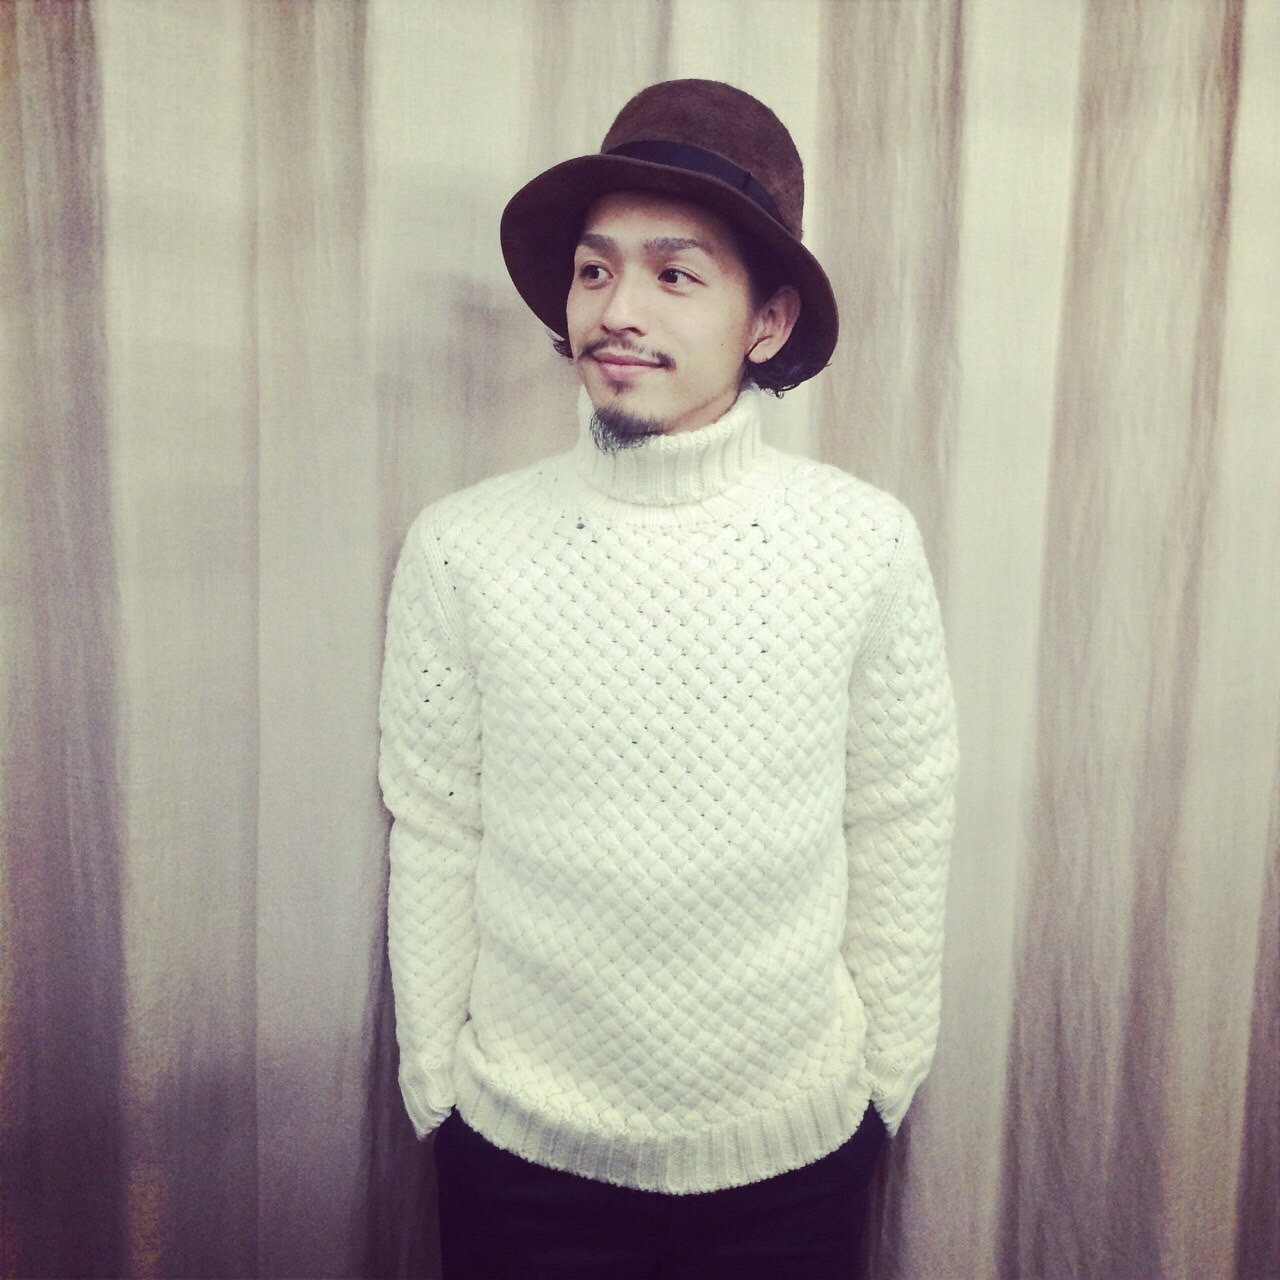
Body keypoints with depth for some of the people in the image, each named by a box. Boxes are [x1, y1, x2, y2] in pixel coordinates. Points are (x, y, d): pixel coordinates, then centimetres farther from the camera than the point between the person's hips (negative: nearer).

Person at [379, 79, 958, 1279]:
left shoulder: (868, 543, -12)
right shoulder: (460, 548, -13)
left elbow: (902, 833, -4)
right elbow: (432, 841, -5)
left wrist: (888, 1077, 3)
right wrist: (432, 1087, 2)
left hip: (795, 1147, 1)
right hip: (523, 1149, 0)